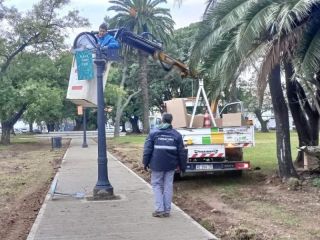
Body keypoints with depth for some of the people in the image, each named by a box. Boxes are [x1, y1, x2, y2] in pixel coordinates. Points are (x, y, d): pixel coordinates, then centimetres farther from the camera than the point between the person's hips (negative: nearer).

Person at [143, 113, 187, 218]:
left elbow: (147, 150, -4)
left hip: (157, 165, -2)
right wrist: (182, 166, 15)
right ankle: (167, 210, 11)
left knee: (156, 185, 8)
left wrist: (145, 163, 5)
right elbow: (181, 152, 7)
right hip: (171, 165, 2)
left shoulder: (153, 133, -2)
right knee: (168, 186, 9)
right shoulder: (176, 135, 4)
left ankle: (159, 209, 0)